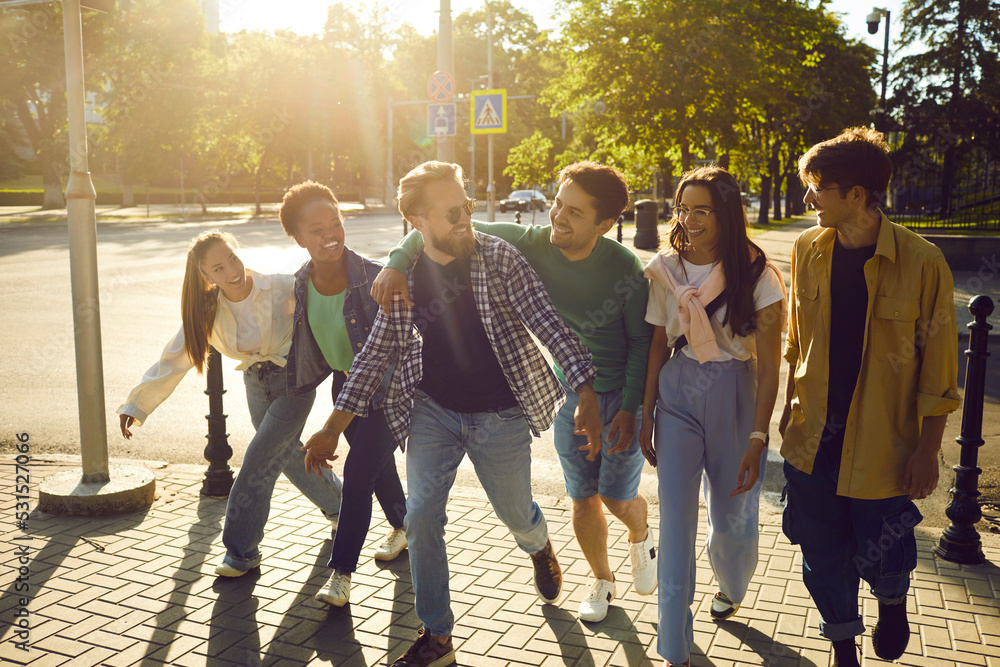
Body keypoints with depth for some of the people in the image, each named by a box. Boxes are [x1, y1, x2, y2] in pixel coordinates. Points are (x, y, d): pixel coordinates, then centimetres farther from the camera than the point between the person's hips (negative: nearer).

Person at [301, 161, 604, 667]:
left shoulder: (498, 257, -13)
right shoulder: (403, 276, -4)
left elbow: (547, 324, -15)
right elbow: (376, 352, 2)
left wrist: (587, 394, -26)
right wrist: (333, 427, -1)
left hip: (501, 417, -2)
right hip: (433, 411, 2)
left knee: (515, 514, 14)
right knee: (421, 518, -4)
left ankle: (540, 549, 54)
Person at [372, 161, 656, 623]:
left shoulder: (624, 269, -24)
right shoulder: (532, 245, -19)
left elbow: (641, 341, -11)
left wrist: (630, 408, -15)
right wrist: (397, 263, -30)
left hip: (620, 395, -3)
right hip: (569, 392, 3)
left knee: (618, 498, 4)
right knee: (582, 499, 11)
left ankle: (641, 538, 43)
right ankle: (602, 581, 38)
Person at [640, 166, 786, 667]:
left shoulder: (756, 274, -10)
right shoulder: (664, 269, -1)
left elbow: (768, 366, -9)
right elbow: (658, 345, 7)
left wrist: (757, 438, -14)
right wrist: (645, 417, 7)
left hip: (734, 396, -1)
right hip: (677, 395, 2)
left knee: (733, 519, 13)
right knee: (675, 520, -3)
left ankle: (730, 589, 49)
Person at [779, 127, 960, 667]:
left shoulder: (920, 262, -14)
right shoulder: (808, 250, 0)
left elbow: (938, 368, -9)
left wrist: (927, 451, -9)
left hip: (882, 445, -4)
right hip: (813, 440, 4)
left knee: (882, 557, 10)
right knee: (823, 556, 12)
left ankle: (892, 602, 47)